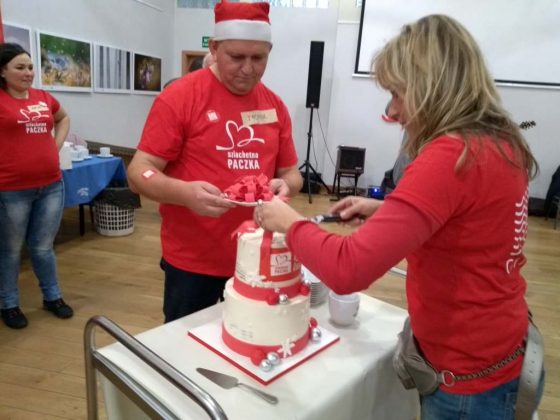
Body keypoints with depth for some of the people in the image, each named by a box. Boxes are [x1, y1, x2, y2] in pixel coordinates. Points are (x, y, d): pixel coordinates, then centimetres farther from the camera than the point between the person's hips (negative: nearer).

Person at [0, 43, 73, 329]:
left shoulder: (44, 98, 8)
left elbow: (63, 118, 29)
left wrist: (57, 145, 13)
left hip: (51, 185, 4)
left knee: (43, 247, 17)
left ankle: (52, 297, 32)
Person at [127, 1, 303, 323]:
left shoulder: (275, 106, 4)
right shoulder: (179, 96, -10)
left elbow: (292, 173, 11)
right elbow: (139, 172, -11)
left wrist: (285, 185, -12)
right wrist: (185, 192, -30)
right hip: (192, 261, -3)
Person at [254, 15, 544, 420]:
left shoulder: (451, 157, -29)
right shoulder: (502, 143, -1)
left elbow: (347, 270, -35)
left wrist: (289, 221, -17)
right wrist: (387, 211, 2)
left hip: (471, 378, -8)